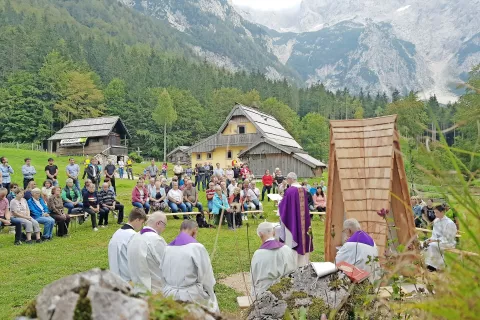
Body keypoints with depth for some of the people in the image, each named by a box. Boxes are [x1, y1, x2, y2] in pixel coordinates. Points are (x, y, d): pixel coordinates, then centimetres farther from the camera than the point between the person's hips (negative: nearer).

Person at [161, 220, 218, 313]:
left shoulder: (167, 248, 2)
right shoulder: (197, 247, -15)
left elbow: (163, 275, 8)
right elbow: (206, 276, -9)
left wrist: (169, 290, 18)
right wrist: (210, 296, 4)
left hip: (169, 294, 6)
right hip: (191, 296, -6)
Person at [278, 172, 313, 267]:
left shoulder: (289, 191, -17)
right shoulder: (303, 190, 3)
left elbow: (283, 205, -9)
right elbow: (306, 206, 12)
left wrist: (279, 205, 11)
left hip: (292, 220, -6)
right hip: (303, 219, 7)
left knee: (292, 240, 1)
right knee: (302, 236, 14)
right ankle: (303, 261, 22)